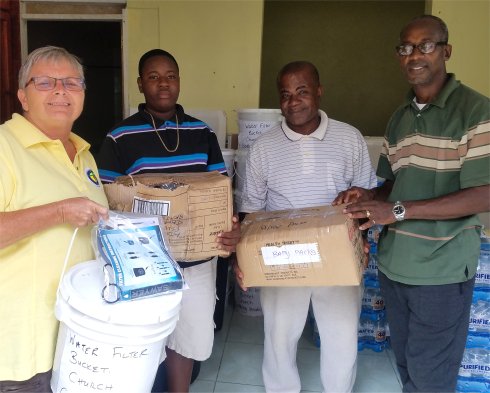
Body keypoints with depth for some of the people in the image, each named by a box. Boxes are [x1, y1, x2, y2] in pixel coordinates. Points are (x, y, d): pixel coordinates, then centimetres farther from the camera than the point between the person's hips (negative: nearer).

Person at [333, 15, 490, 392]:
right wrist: (370, 196, -4)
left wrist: (399, 210, -23)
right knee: (405, 362, 20)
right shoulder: (399, 117, 10)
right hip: (394, 263, 6)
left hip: (442, 269, -6)